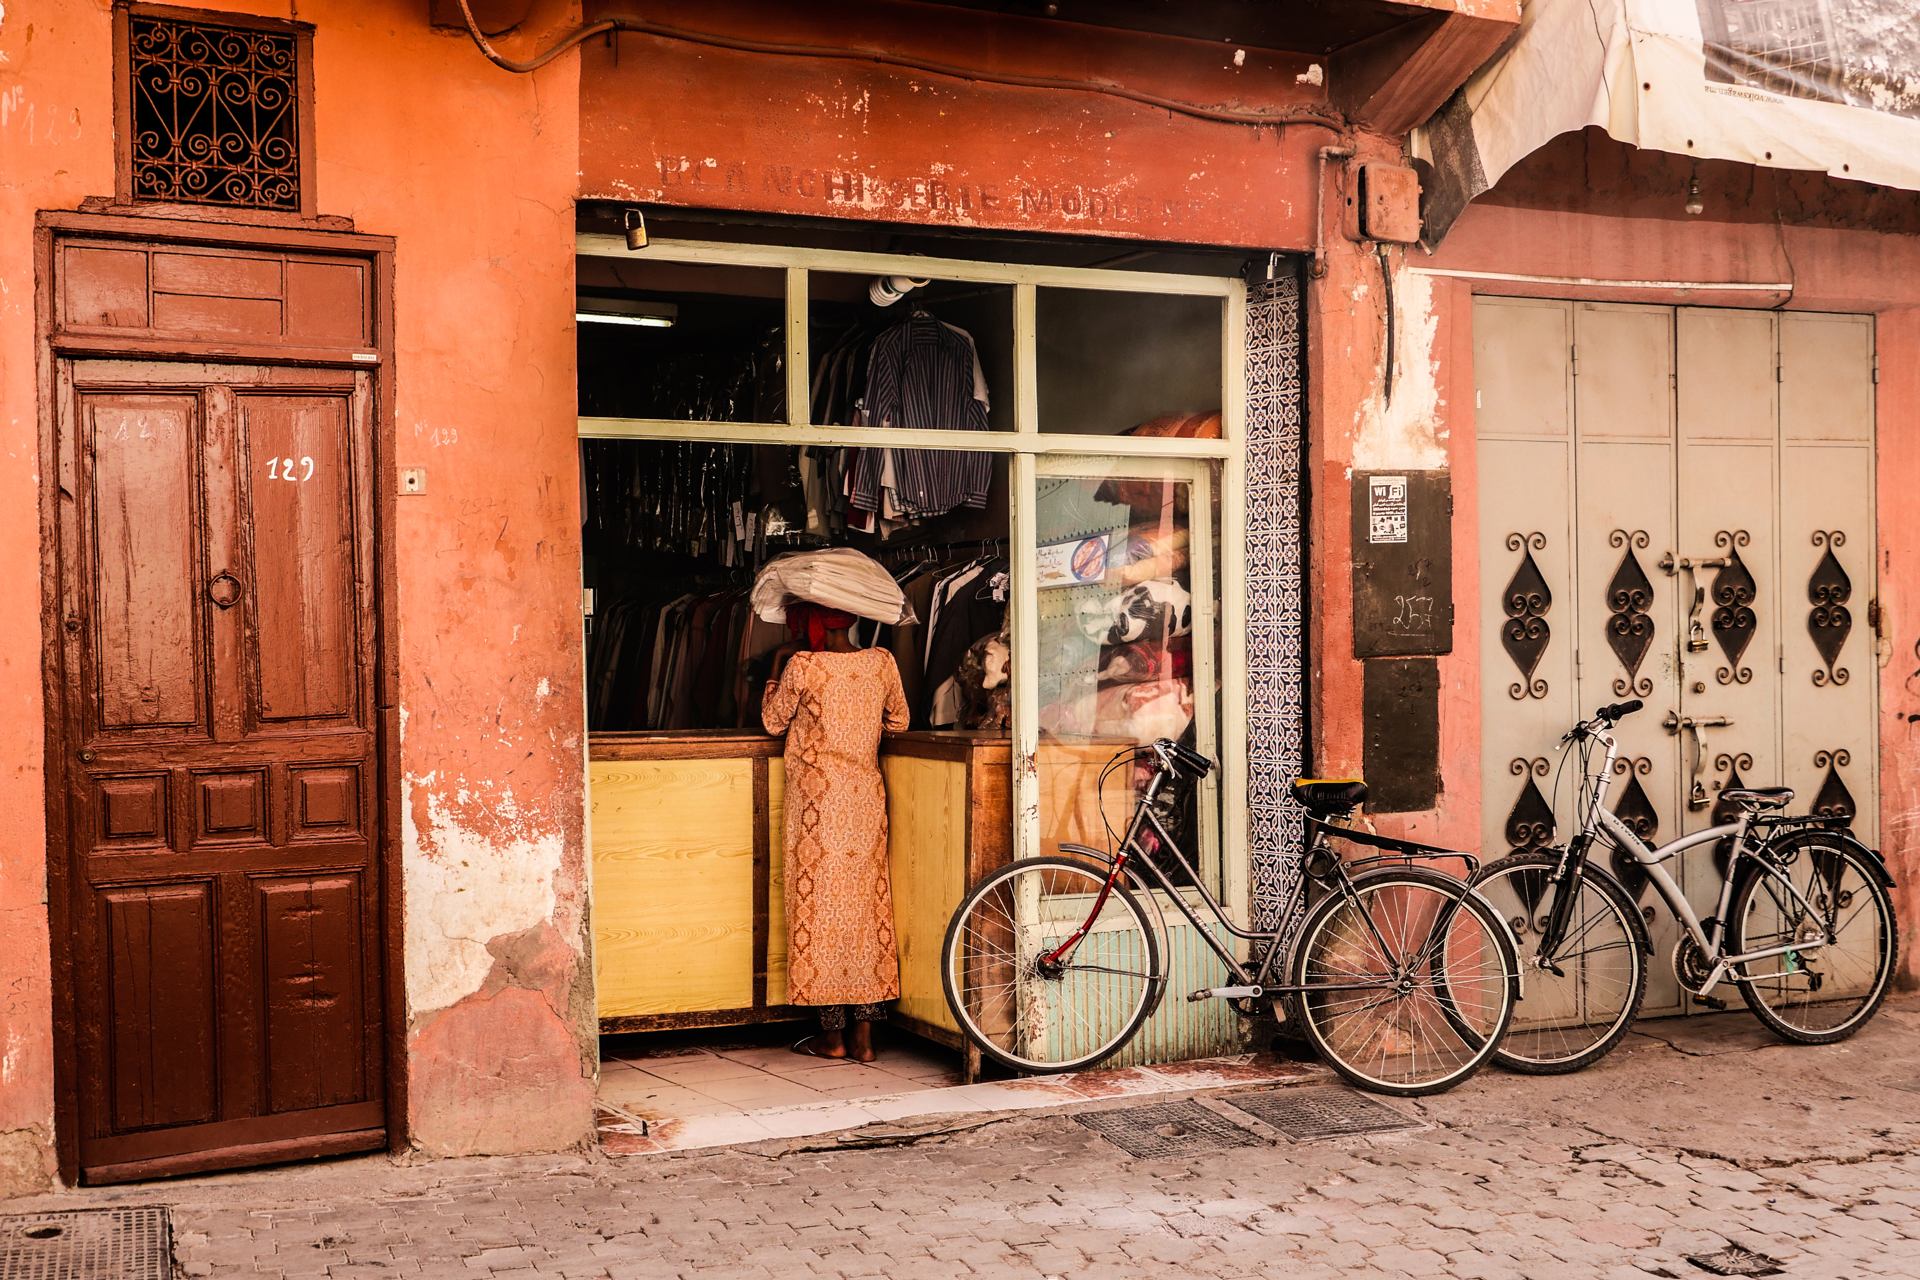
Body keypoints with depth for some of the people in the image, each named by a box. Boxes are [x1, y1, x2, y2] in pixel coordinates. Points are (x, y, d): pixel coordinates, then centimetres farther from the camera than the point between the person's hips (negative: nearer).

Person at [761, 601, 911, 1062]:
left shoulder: (803, 665, -12)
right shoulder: (882, 662, 1)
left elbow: (773, 721, 3)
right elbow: (898, 720, 16)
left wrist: (777, 666, 13)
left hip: (818, 796, -4)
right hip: (867, 795, 4)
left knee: (821, 902, 4)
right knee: (866, 902, 8)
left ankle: (833, 1035, 8)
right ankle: (864, 1035, 9)